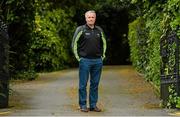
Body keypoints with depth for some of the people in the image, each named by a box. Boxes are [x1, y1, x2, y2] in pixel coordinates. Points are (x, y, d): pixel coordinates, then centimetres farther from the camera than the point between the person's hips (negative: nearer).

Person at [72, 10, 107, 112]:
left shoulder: (99, 30, 10)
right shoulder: (81, 29, -2)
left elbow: (104, 43, 22)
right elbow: (74, 43, -1)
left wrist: (103, 56, 14)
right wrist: (78, 57, -5)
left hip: (98, 61, 4)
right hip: (85, 61, -4)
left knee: (95, 84, 7)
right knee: (83, 84, 0)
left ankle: (93, 105, 15)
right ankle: (83, 105, 8)